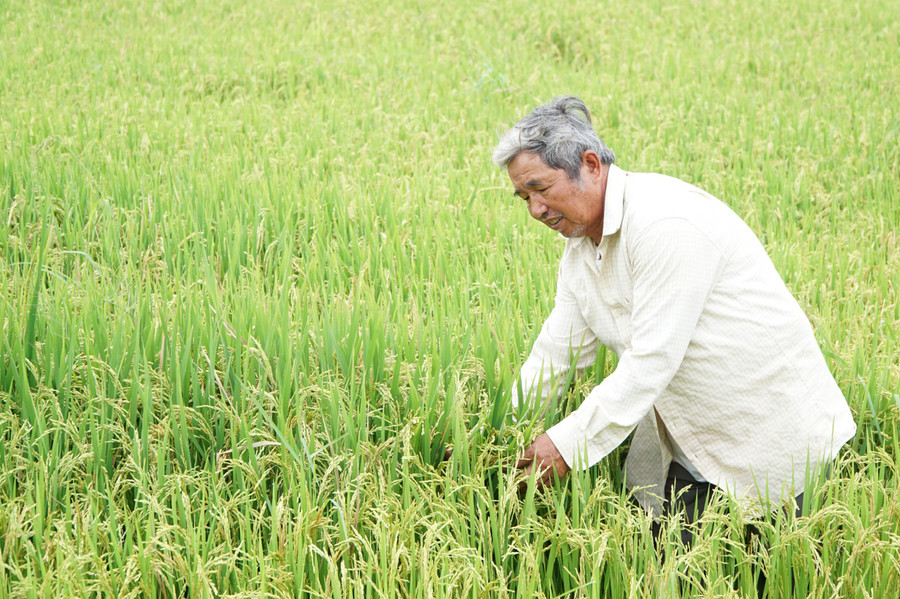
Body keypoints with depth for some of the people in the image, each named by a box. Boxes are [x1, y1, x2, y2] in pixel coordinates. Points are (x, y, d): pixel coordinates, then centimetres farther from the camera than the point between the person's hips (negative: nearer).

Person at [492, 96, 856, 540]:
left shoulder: (666, 223, -27)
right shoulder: (580, 240, 2)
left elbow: (652, 360, -29)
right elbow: (557, 353, 6)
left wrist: (568, 443, -28)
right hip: (685, 434, 8)